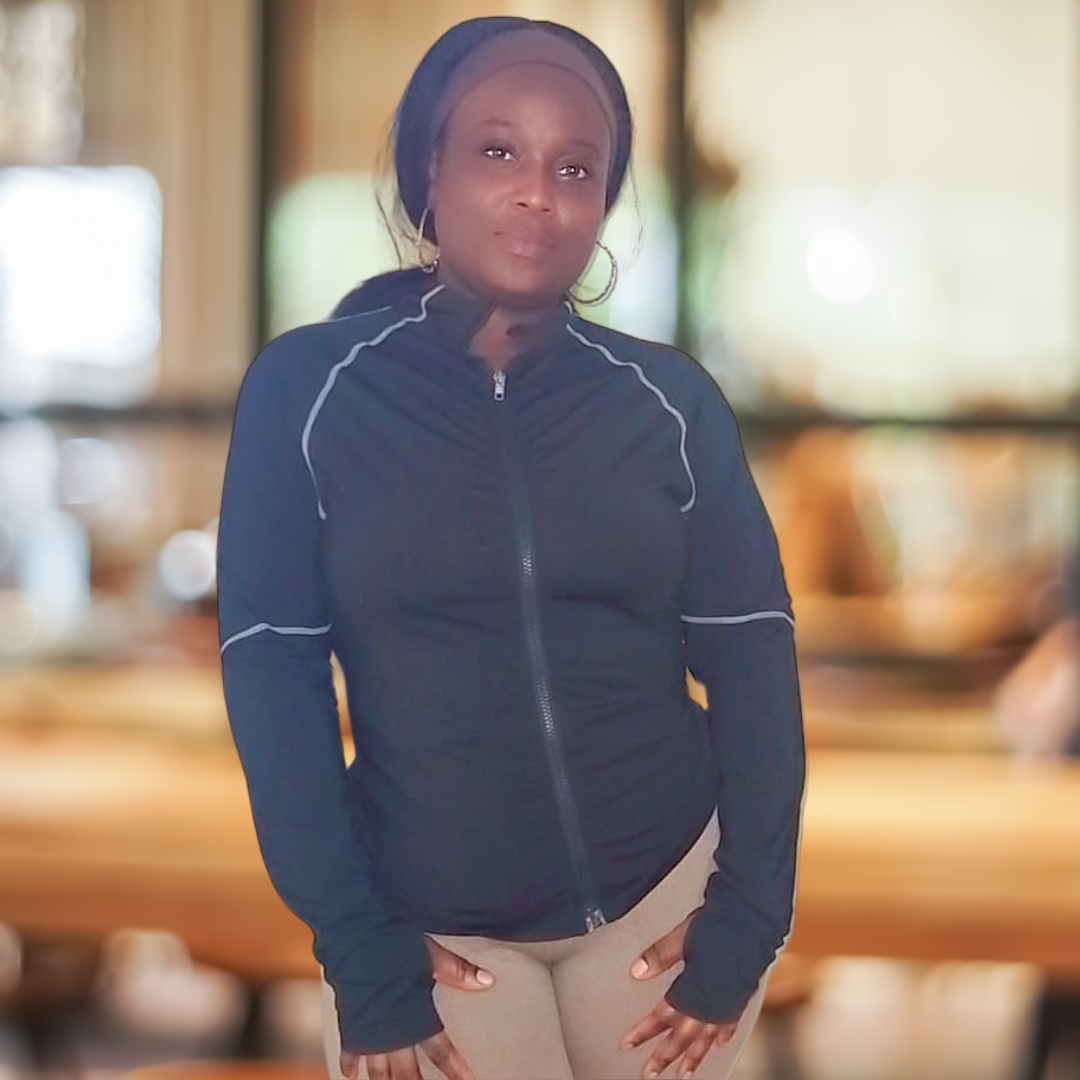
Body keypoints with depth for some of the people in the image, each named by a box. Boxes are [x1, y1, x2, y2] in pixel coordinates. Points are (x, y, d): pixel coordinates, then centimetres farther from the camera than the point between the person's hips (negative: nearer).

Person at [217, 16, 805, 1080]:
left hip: (667, 889, 2)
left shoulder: (671, 399, -2)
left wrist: (749, 914, -8)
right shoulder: (307, 387, -6)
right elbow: (272, 671, -7)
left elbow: (751, 649, 0)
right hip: (432, 921, -1)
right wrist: (357, 949, -11)